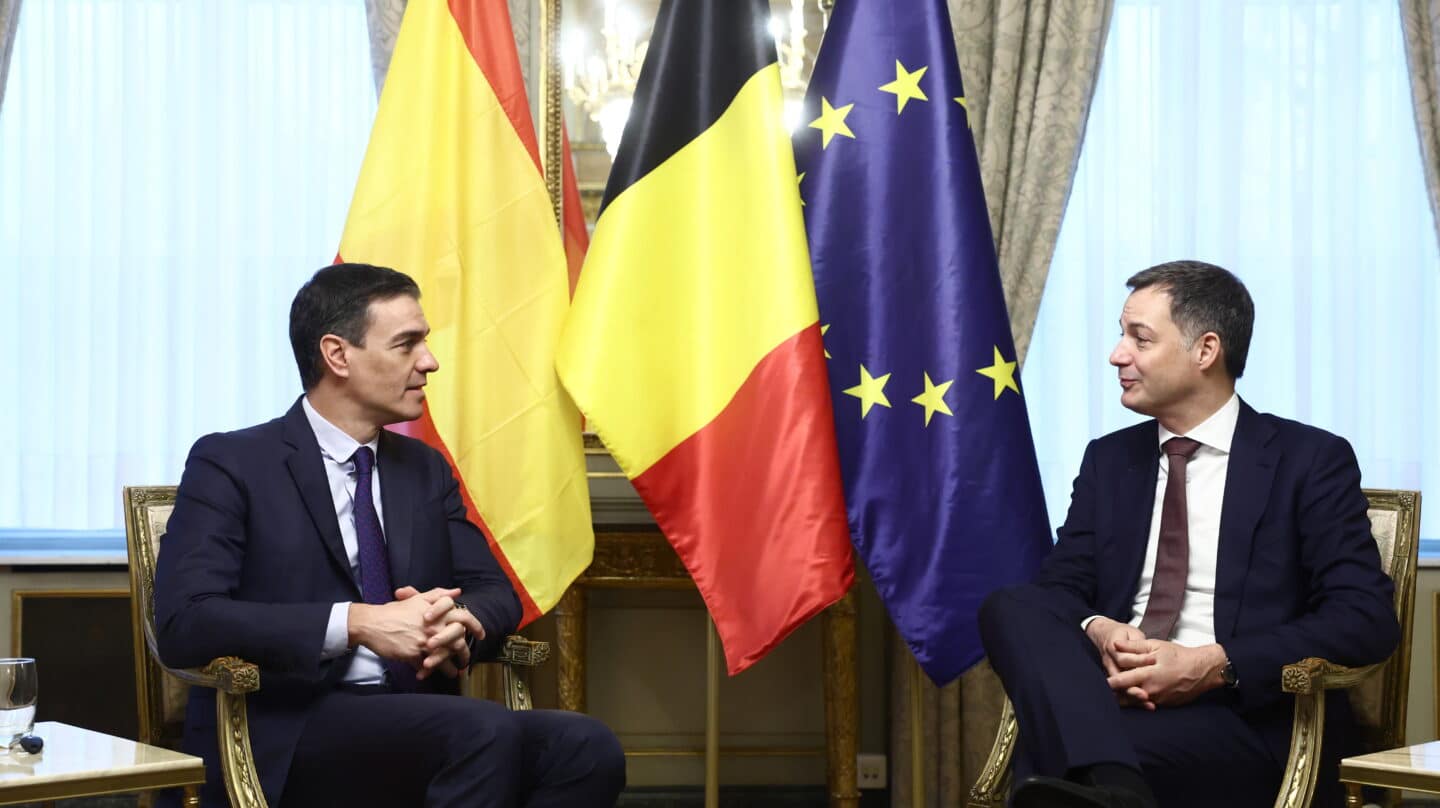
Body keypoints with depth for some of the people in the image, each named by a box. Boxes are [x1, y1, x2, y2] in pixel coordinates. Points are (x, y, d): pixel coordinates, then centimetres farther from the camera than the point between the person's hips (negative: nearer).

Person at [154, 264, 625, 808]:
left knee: (585, 746, -24)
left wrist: (459, 622, -10)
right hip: (287, 740, -6)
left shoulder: (426, 470, 19)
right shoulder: (231, 465, -1)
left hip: (417, 725, 6)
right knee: (485, 731, -33)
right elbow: (183, 622, -13)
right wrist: (356, 623, -22)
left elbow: (496, 593, 16)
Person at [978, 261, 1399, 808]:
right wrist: (1098, 631, -14)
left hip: (1243, 717, -7)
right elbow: (1059, 587, 12)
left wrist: (1214, 665, -18)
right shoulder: (1108, 460, 19)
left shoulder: (1310, 461, 3)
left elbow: (1366, 617, -7)